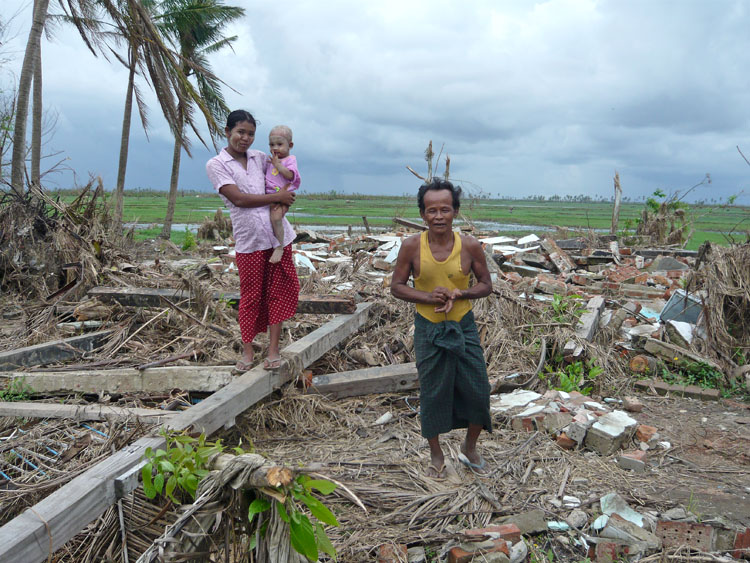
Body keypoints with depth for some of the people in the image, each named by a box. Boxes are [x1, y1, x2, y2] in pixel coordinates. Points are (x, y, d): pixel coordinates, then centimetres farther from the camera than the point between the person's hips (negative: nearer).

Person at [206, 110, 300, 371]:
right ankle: (247, 352, 17)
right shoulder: (216, 165, -1)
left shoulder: (259, 158, 12)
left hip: (278, 234, 4)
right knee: (251, 295, 4)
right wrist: (278, 197, -13)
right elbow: (238, 198, -13)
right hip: (248, 239, -4)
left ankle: (273, 349, 12)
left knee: (277, 291, 4)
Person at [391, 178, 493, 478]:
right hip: (428, 329, -1)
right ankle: (436, 455, 31)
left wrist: (459, 293, -19)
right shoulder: (412, 246, -11)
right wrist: (428, 297, -20)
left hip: (463, 327, 1)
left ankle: (469, 448, 34)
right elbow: (397, 286, -4)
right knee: (432, 394, 10)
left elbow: (486, 285, 0)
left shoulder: (470, 246, -10)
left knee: (477, 391, 6)